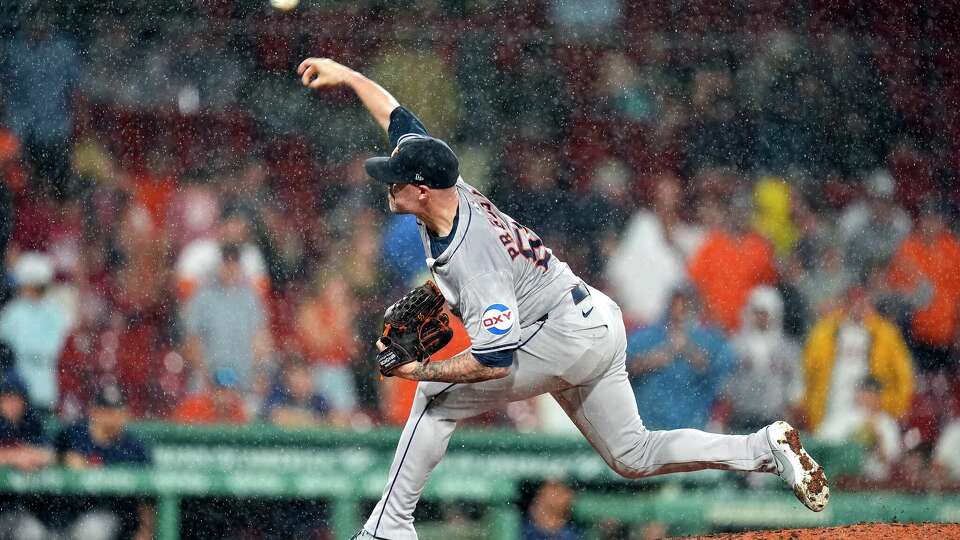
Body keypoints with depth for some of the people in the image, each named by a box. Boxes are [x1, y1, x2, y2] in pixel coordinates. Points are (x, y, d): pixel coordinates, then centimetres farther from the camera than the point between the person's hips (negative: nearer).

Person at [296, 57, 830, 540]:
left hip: (563, 338, -10)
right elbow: (397, 116, 11)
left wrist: (417, 369, -21)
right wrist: (346, 75, 17)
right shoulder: (446, 188, -5)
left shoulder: (472, 260, -29)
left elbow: (494, 362, -31)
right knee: (633, 455, 14)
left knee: (440, 395, -7)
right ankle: (766, 448, 4)